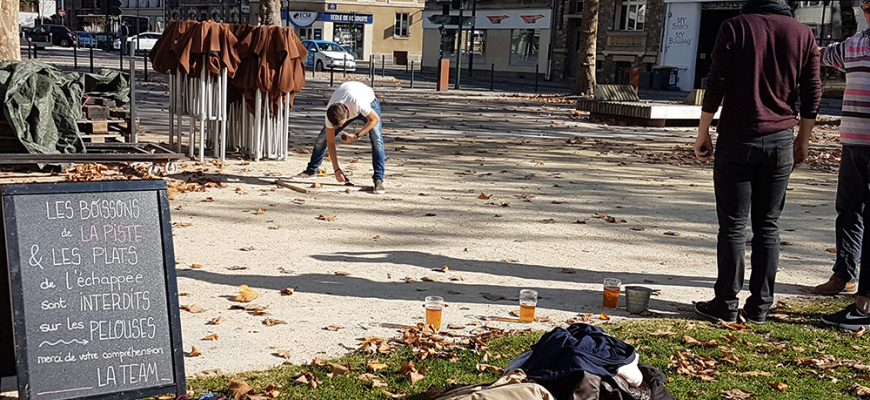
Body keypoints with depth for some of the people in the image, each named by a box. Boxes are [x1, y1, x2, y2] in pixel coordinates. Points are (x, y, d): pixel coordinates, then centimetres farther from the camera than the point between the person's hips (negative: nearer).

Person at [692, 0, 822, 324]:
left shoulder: (734, 28, -4)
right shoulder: (803, 34, 5)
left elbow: (716, 86, -9)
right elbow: (812, 93, 6)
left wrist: (703, 134, -1)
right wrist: (803, 141, 15)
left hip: (737, 140, -3)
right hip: (780, 142, 3)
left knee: (733, 226, 2)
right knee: (768, 227, 8)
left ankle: (726, 304, 5)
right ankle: (760, 307, 11)